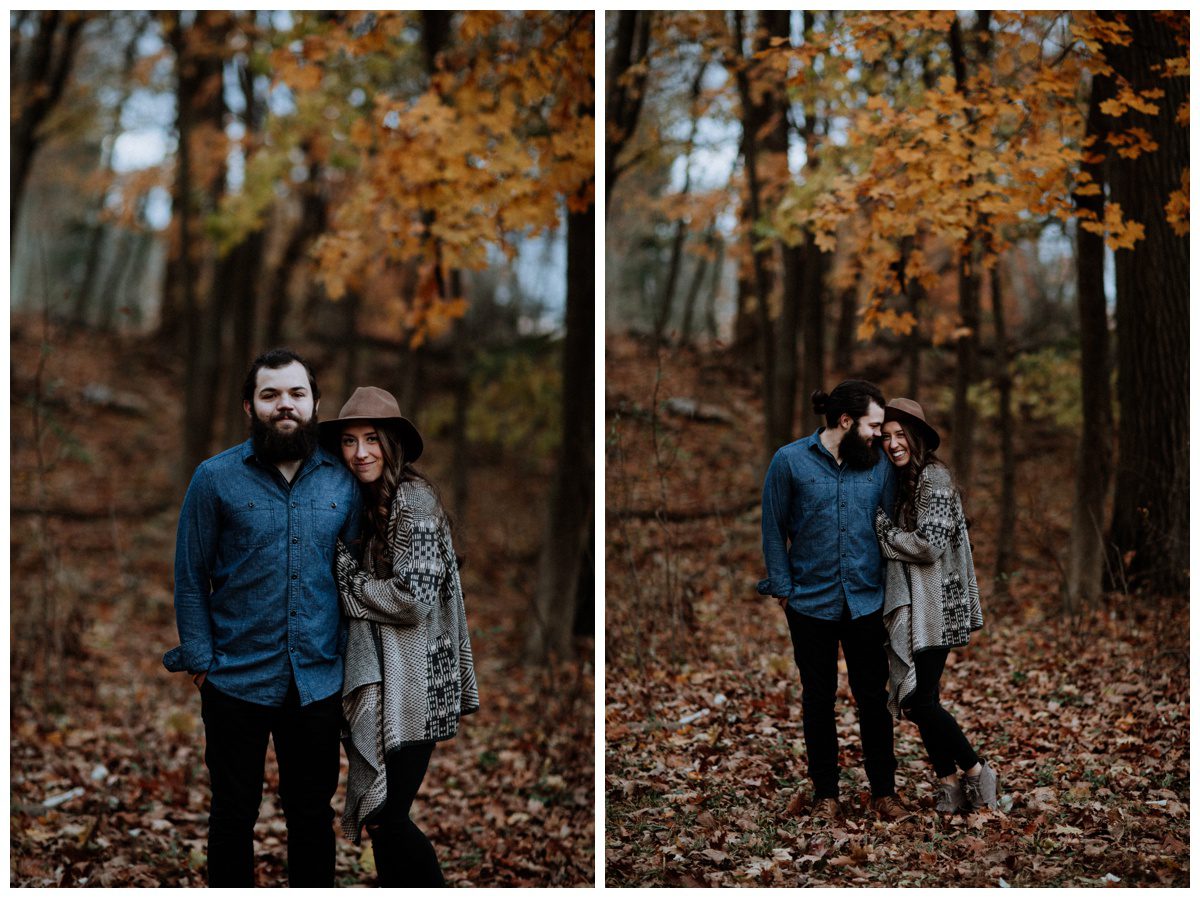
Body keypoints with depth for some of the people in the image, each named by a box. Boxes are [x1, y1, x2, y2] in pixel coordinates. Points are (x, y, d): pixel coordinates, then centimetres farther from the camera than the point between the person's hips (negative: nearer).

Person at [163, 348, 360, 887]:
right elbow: (190, 579, -2)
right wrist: (200, 663, -7)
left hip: (319, 683, 2)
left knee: (313, 815, 12)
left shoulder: (343, 481, 3)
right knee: (233, 816, 11)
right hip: (237, 682, -2)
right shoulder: (216, 478, -4)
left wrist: (351, 660, 2)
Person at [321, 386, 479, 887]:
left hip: (412, 686, -9)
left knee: (388, 818, -8)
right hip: (380, 683, 9)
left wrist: (346, 581, -10)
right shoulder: (373, 503, 15)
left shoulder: (413, 498, -13)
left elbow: (414, 599, -20)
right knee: (383, 814, 11)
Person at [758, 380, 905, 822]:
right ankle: (825, 794, 21)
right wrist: (783, 588, -3)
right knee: (818, 699, 10)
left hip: (866, 601, 2)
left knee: (873, 698, 6)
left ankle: (884, 791, 18)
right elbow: (774, 530, -1)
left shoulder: (879, 464, 1)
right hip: (811, 602, -1)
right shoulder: (790, 461, -6)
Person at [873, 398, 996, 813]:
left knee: (921, 702, -10)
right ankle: (949, 784, 15)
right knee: (918, 701, 8)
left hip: (933, 607, -9)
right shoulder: (904, 481, 15)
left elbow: (929, 545, -19)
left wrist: (882, 528, -10)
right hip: (910, 606, 9)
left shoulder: (933, 477, -13)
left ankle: (977, 773, 6)